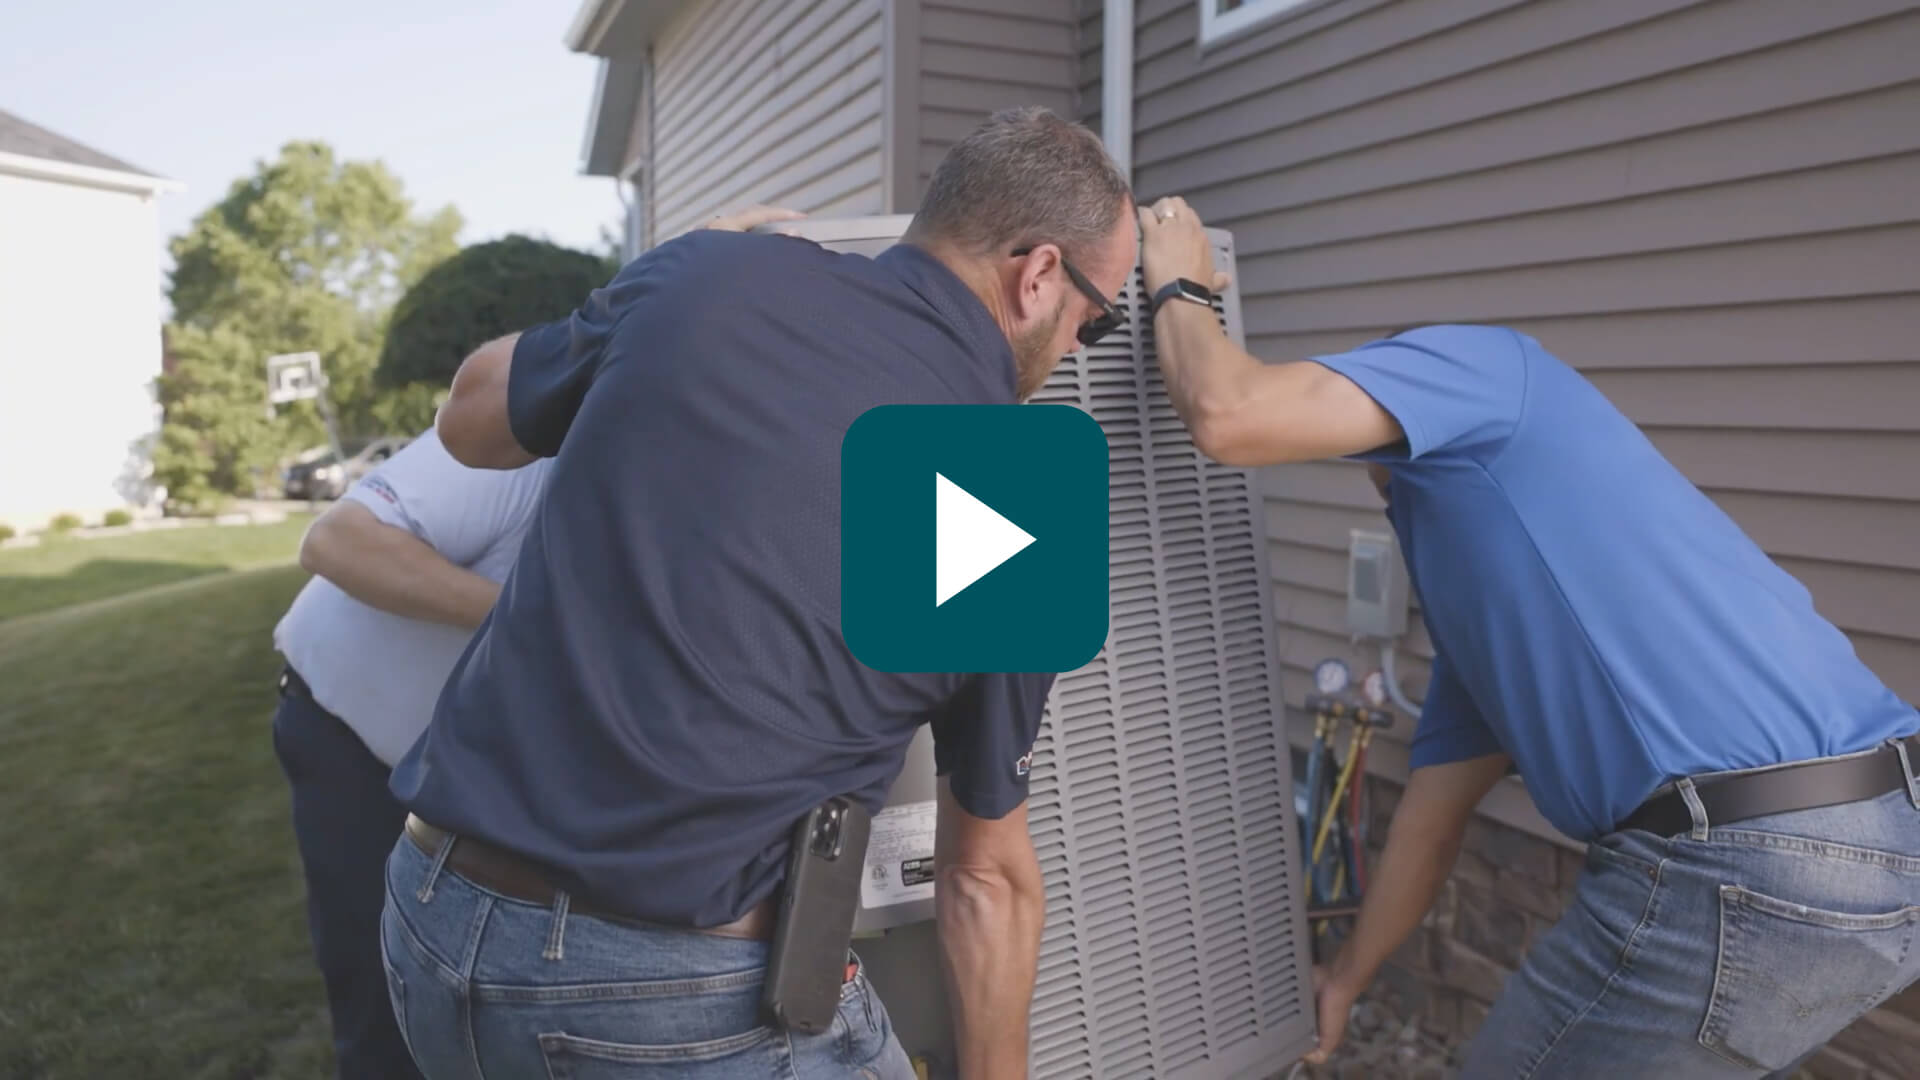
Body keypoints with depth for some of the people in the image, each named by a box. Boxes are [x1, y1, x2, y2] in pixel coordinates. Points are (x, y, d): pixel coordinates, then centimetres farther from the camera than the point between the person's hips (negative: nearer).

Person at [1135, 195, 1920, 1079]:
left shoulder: (1482, 362, 2)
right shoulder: (1474, 583, 24)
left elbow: (1232, 418, -14)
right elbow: (1432, 816, 28)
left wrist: (1178, 289, 9)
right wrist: (1342, 982, 37)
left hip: (1747, 868, -9)